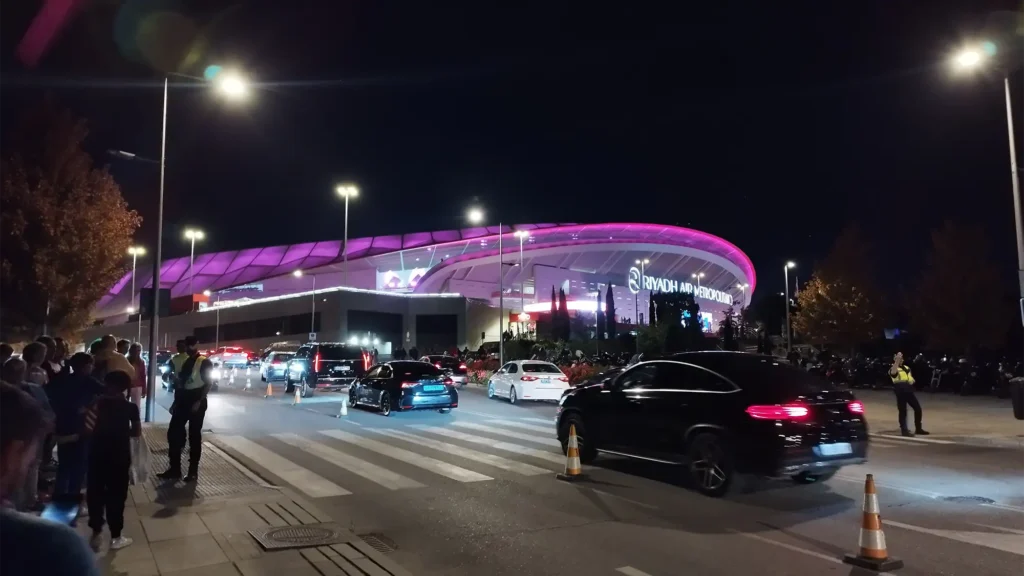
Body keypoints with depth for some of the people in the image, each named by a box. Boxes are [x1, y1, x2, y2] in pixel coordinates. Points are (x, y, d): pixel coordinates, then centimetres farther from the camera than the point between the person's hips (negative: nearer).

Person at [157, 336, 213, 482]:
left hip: (196, 402, -7)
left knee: (194, 436, 0)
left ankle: (193, 471, 8)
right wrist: (175, 402, 15)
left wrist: (199, 401, -19)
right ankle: (174, 469, 13)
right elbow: (180, 383, 18)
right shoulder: (185, 362, 15)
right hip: (182, 401, 7)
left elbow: (208, 383, -13)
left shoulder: (205, 363, -7)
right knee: (173, 433, 4)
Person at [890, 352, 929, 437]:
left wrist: (911, 381, 8)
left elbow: (911, 377, 31)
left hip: (909, 390, 7)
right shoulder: (894, 369, -4)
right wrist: (897, 361, -35)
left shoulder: (907, 368, 20)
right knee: (903, 411, -4)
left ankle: (918, 429, 23)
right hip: (901, 392, -7)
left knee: (918, 408, 9)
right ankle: (904, 430, 3)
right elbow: (893, 372, -30)